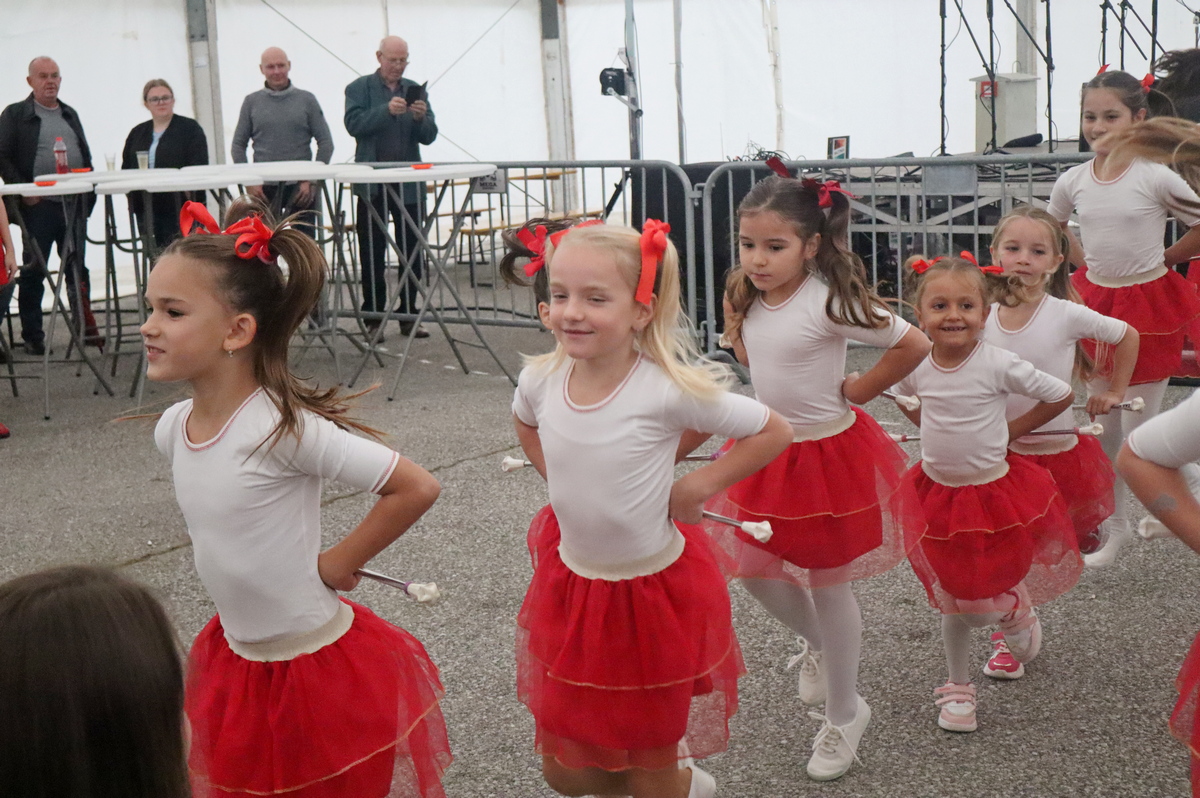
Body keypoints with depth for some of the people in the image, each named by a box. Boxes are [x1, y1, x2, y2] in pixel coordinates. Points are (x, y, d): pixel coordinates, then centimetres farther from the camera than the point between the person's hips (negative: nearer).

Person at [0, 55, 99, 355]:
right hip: (37, 205, -4)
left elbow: (86, 157, 19)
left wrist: (88, 195, 7)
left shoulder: (70, 115, 17)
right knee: (33, 272, 3)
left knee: (78, 267, 7)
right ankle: (32, 337, 9)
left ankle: (86, 328, 11)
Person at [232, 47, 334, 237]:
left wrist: (312, 181, -5)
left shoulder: (307, 100, 5)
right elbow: (238, 145, 9)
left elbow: (326, 143, 3)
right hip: (264, 188, 0)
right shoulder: (251, 102, 7)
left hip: (301, 187, 0)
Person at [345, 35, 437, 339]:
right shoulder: (359, 89, 4)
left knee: (411, 251, 6)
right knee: (372, 253, 1)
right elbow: (354, 124, -11)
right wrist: (386, 110, -23)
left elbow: (429, 136, 8)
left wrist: (421, 117, -13)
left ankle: (409, 315, 14)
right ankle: (373, 317, 6)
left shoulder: (416, 91, 13)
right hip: (373, 183, -3)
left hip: (409, 182, 3)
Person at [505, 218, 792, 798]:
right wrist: (564, 480, 4)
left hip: (654, 589, -4)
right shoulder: (539, 380, -10)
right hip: (570, 584, 5)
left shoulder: (668, 390, -23)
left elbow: (772, 431, -12)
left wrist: (694, 487, -14)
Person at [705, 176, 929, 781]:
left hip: (829, 452, -6)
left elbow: (912, 345, -19)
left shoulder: (829, 303, -22)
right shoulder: (747, 298, -2)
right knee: (753, 570, 13)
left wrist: (857, 390, -12)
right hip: (768, 448, 6)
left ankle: (843, 714, 26)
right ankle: (817, 642, 45)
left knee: (827, 584, 6)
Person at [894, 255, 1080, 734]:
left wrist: (1011, 430, -3)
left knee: (991, 593, 5)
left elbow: (1061, 395, -8)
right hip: (937, 492, 3)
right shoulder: (915, 367, -8)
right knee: (955, 602, 10)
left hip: (993, 491, -3)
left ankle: (1017, 615, 43)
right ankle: (958, 687, 28)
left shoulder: (998, 365, -19)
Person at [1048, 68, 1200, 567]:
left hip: (1149, 304, -4)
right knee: (1102, 426, 10)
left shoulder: (1155, 177, -15)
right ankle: (1113, 526, 23)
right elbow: (1052, 230, 19)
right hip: (1096, 302, 5)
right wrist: (1088, 265, 10)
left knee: (1140, 429, -1)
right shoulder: (1073, 181, -2)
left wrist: (1160, 258, -1)